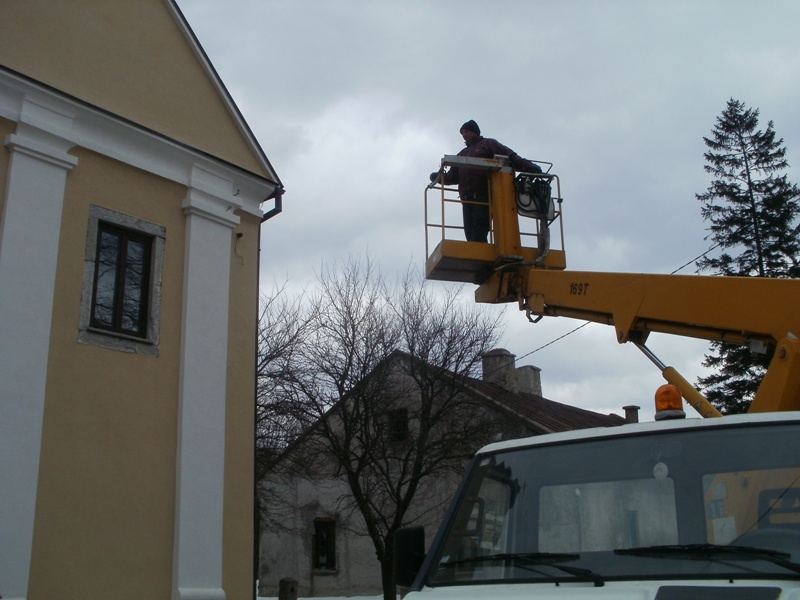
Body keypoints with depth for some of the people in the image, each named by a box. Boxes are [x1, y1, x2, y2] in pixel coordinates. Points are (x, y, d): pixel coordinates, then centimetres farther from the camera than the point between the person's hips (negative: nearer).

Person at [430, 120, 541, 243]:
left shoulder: (488, 144, 14)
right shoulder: (462, 154, 33)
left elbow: (511, 157, 0)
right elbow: (453, 176, 24)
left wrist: (528, 166, -17)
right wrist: (441, 177, 2)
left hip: (484, 197, -6)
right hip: (467, 199, 6)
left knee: (478, 235, -19)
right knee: (470, 234, -4)